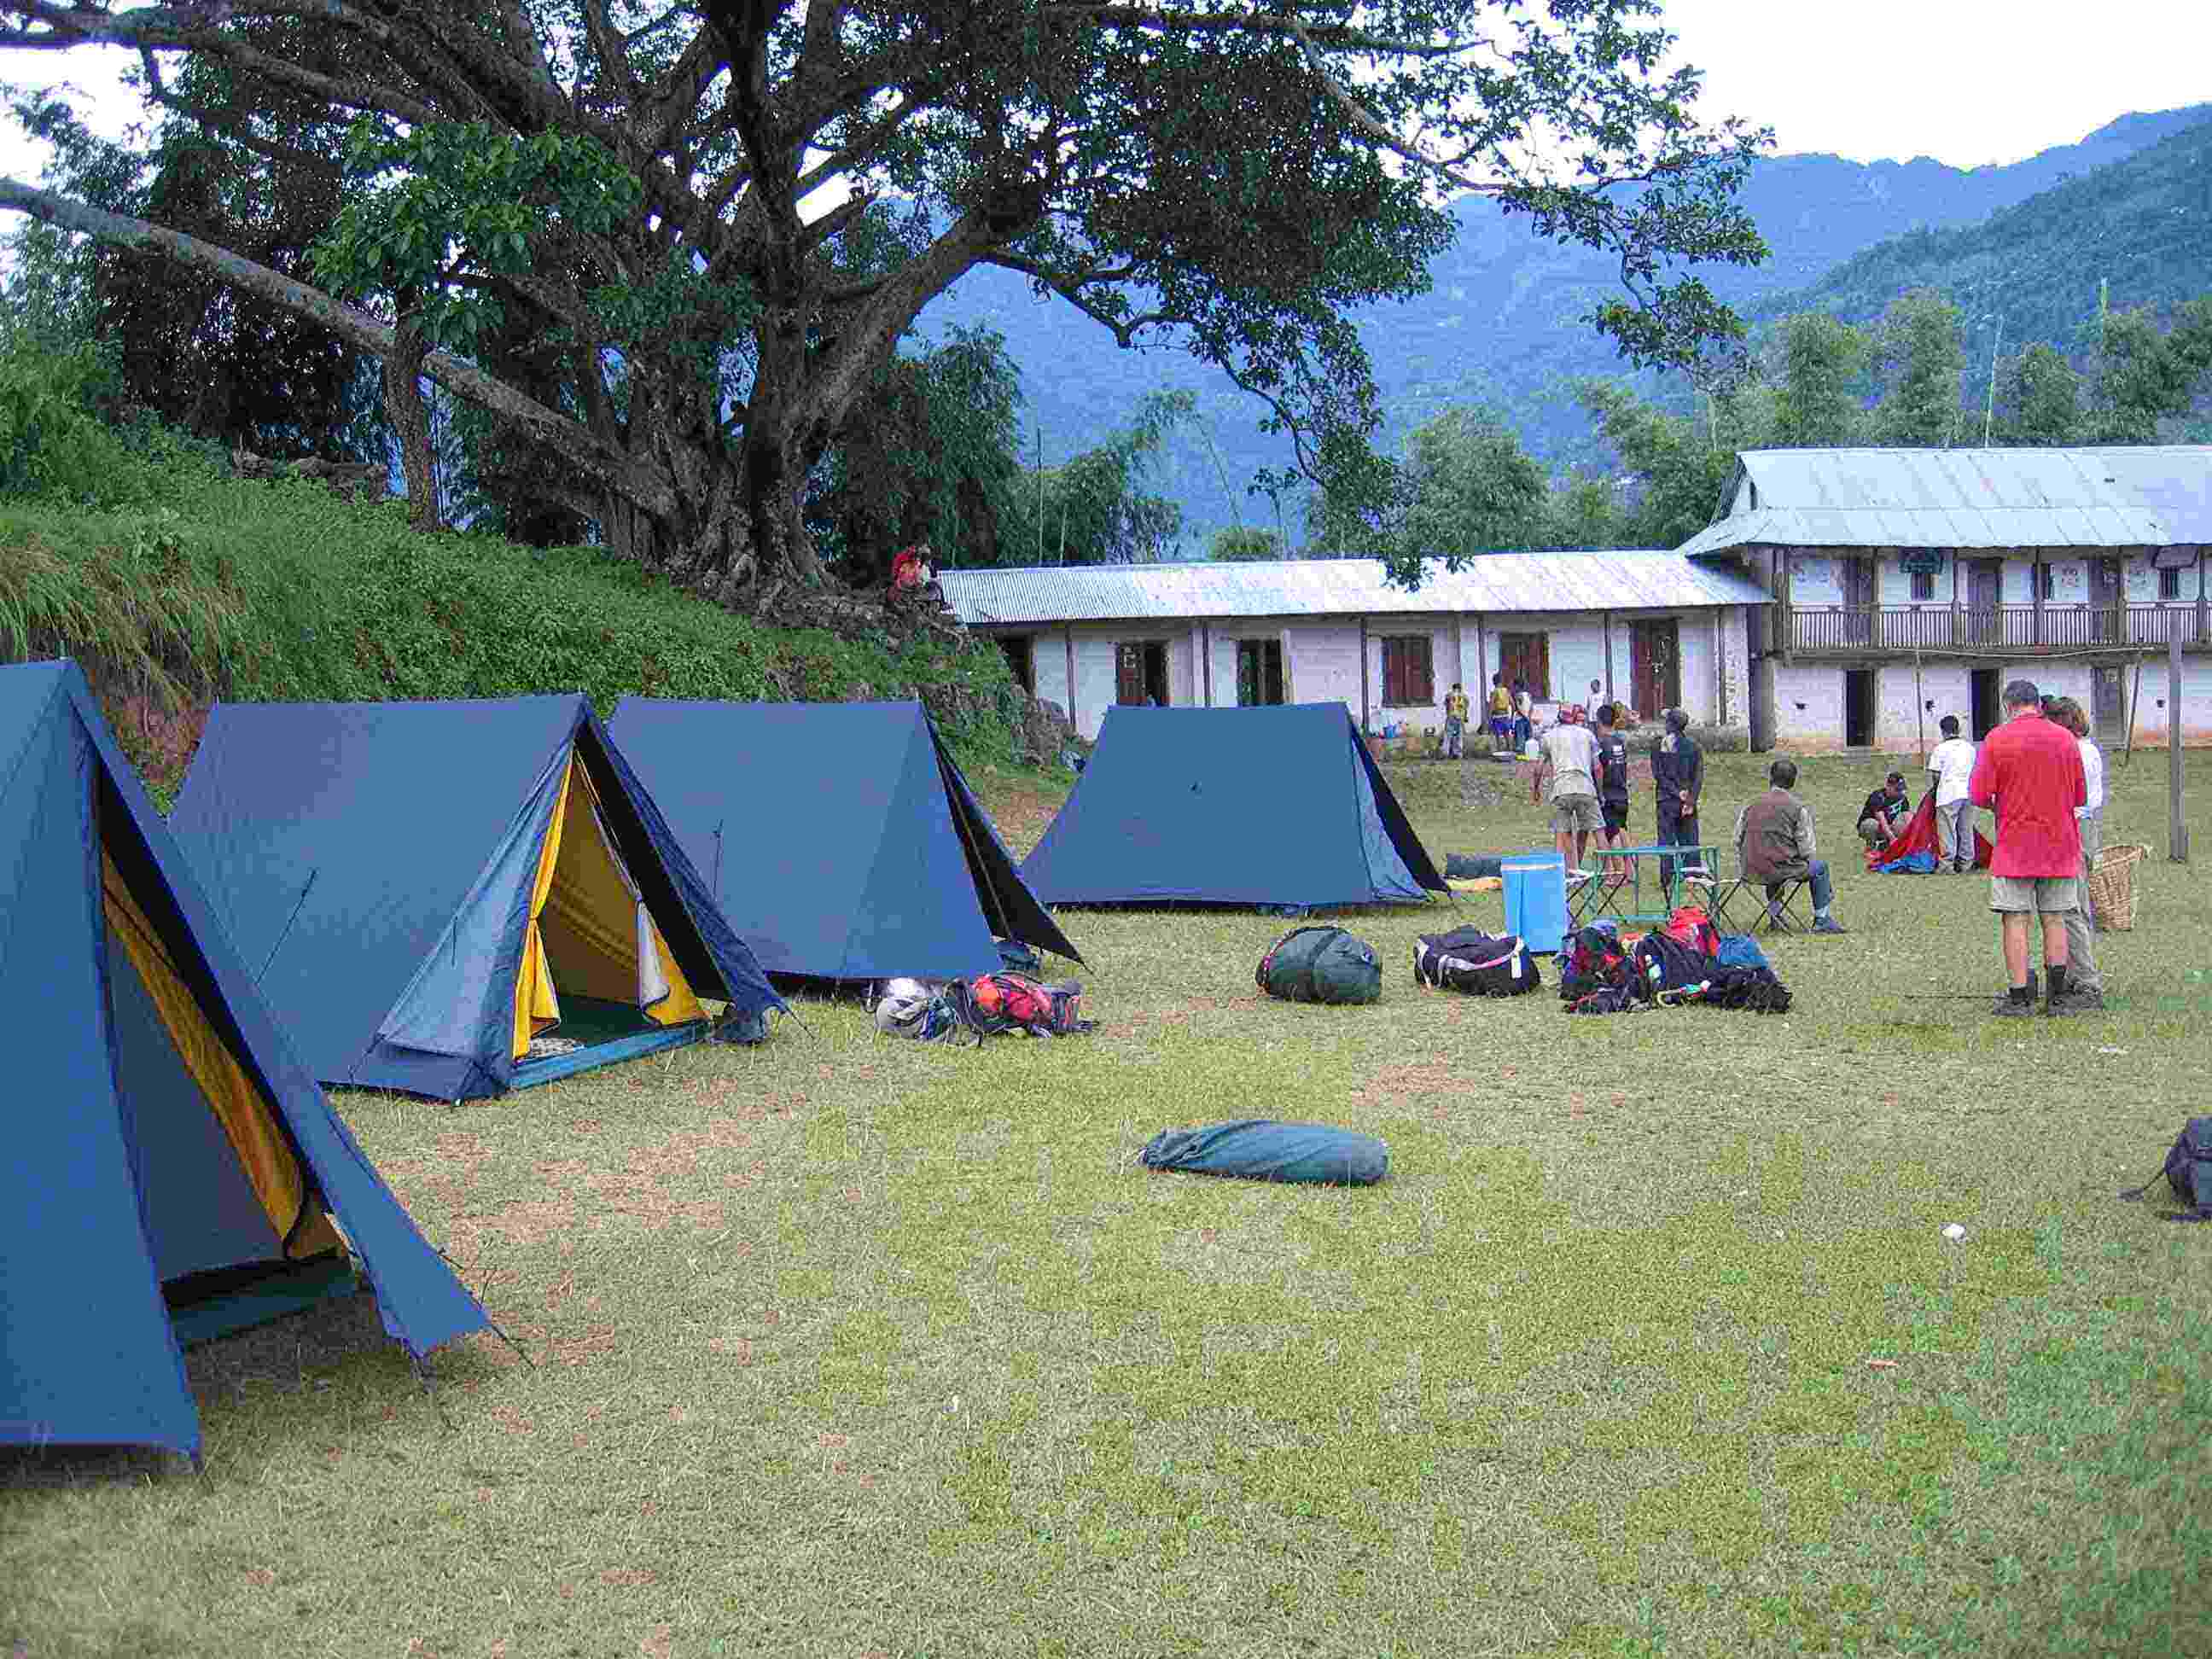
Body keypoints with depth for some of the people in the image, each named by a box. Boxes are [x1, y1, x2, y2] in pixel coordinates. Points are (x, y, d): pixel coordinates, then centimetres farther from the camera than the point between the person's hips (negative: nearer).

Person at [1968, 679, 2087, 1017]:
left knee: (2015, 920, 1)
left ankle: (2019, 997, 1)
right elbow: (2080, 797, 9)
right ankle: (2057, 996, 12)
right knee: (2054, 919, 10)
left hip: (2015, 847, -3)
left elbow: (1978, 795, -11)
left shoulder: (1997, 739, -7)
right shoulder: (2066, 739, 3)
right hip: (2060, 847, 3)